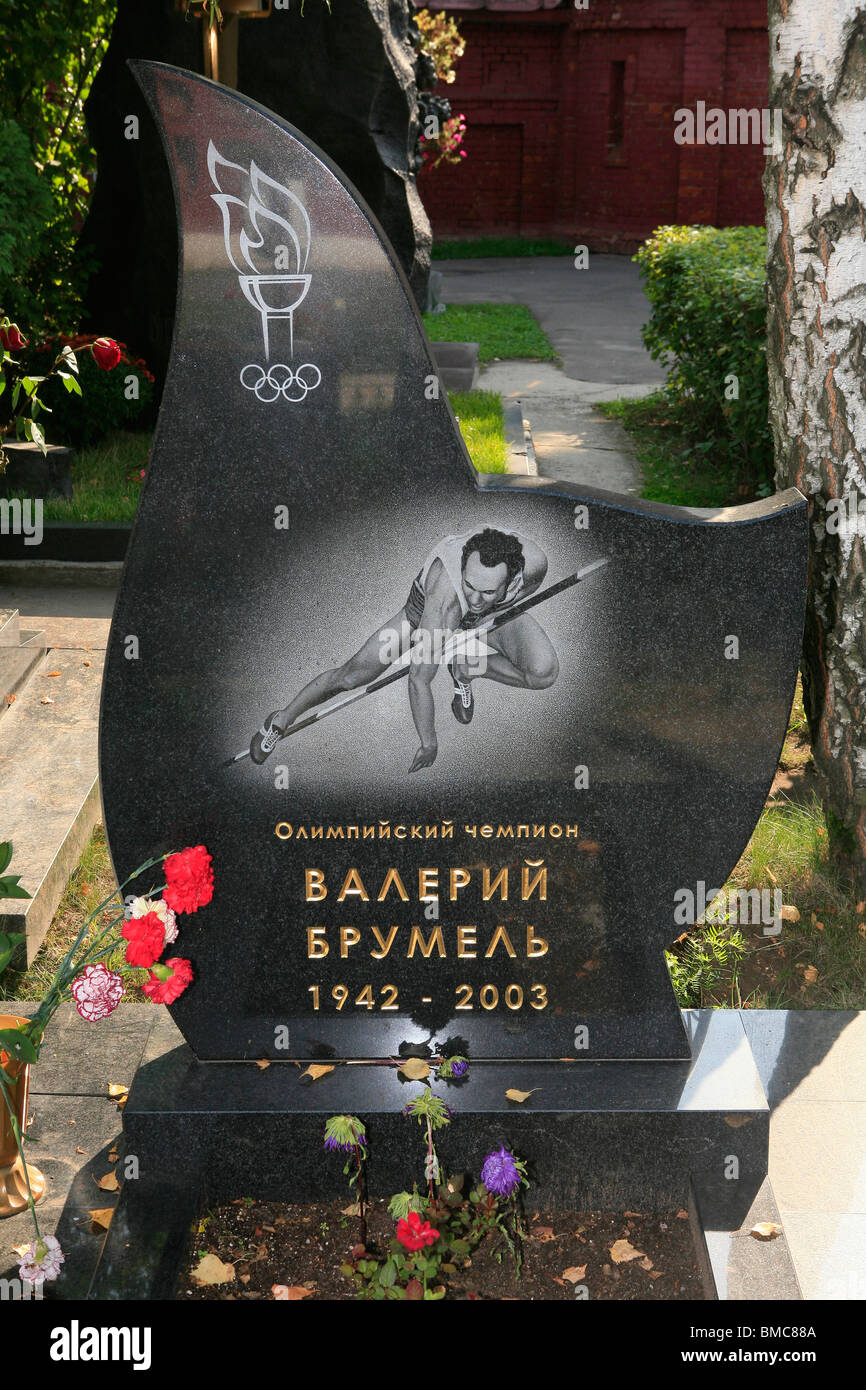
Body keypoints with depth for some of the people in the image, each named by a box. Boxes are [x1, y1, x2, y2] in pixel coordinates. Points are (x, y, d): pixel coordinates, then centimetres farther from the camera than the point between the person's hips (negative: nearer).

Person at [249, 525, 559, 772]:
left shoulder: (533, 562, -38)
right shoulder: (445, 595, -47)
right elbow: (419, 679, -38)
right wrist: (429, 744, -28)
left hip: (497, 615, 3)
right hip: (426, 609, -2)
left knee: (544, 673, -22)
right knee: (351, 676, -4)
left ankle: (463, 672, 7)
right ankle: (282, 720, 24)